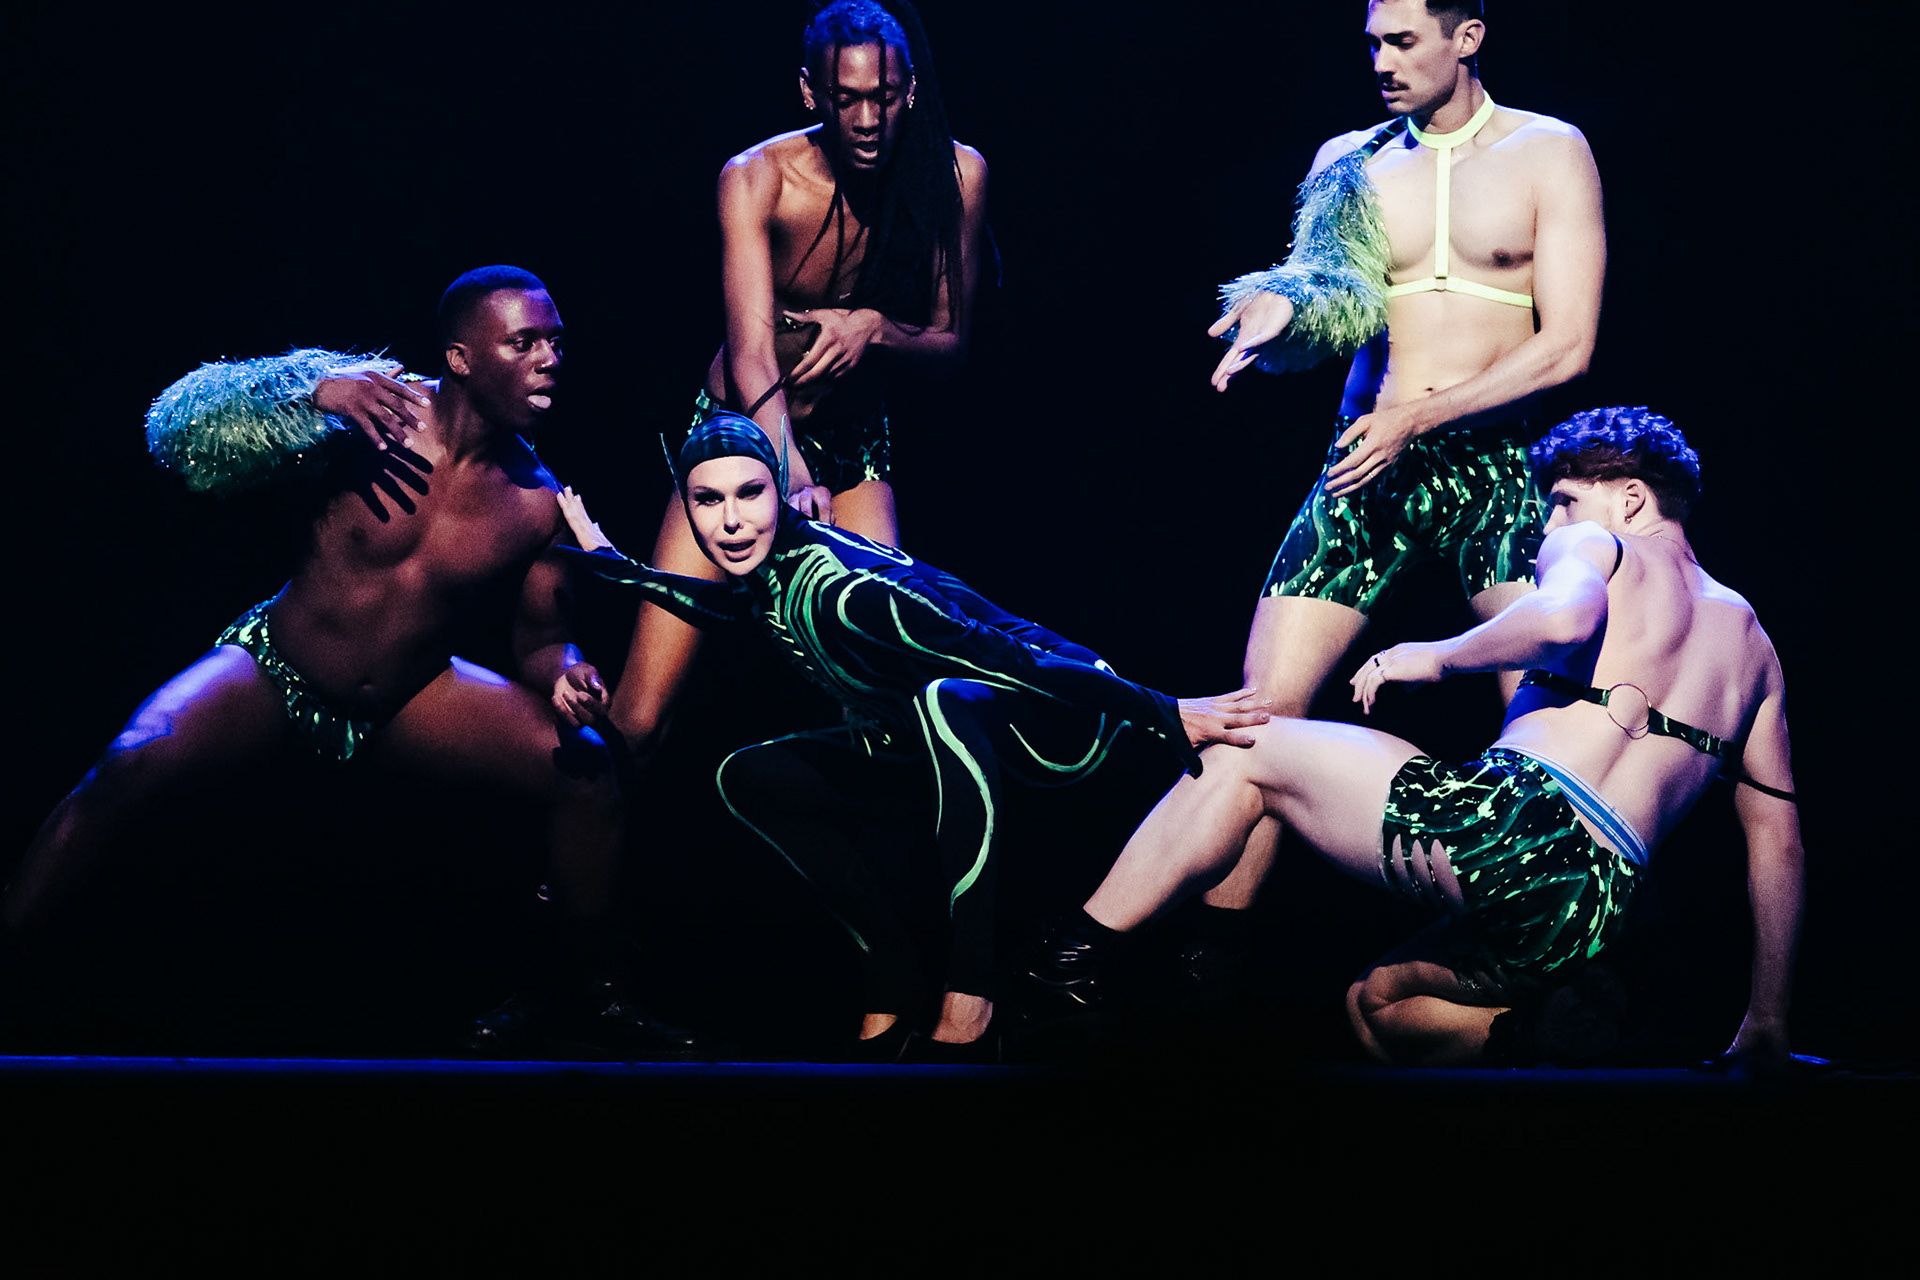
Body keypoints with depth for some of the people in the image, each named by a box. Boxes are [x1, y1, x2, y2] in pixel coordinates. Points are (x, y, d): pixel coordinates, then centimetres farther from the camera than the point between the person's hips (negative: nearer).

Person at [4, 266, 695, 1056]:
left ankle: (590, 992, 8)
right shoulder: (365, 413, -18)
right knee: (136, 763, -31)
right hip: (273, 669, -3)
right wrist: (310, 391, -36)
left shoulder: (535, 501, -8)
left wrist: (563, 675, -20)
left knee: (586, 765, -11)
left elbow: (539, 636, 5)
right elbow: (177, 433, -21)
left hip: (405, 705, 4)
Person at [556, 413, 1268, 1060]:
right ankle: (895, 976, -2)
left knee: (944, 698, -41)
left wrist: (1158, 713, -32)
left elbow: (999, 652, -31)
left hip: (1052, 726, -9)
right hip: (952, 747, 9)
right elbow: (744, 607, 23)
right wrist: (612, 565, 25)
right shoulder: (769, 571, -4)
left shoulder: (836, 590, -29)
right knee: (748, 778, 2)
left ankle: (968, 1003, -38)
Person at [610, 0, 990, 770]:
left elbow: (951, 344, -3)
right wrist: (792, 475, -48)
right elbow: (753, 354, -30)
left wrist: (876, 327, -26)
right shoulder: (756, 179, -20)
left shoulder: (955, 174, -12)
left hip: (854, 445, 2)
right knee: (636, 723, -10)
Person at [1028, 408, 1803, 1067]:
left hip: (1509, 822, -6)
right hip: (1590, 913, 6)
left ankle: (1068, 961, 2)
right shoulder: (1749, 639, 28)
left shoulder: (1596, 547, 11)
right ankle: (1563, 1026, 1)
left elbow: (1564, 616, -17)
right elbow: (1778, 835, 25)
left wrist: (1438, 656, 0)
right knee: (1378, 1004, 29)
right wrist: (1765, 1030, 27)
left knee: (1239, 751, 11)